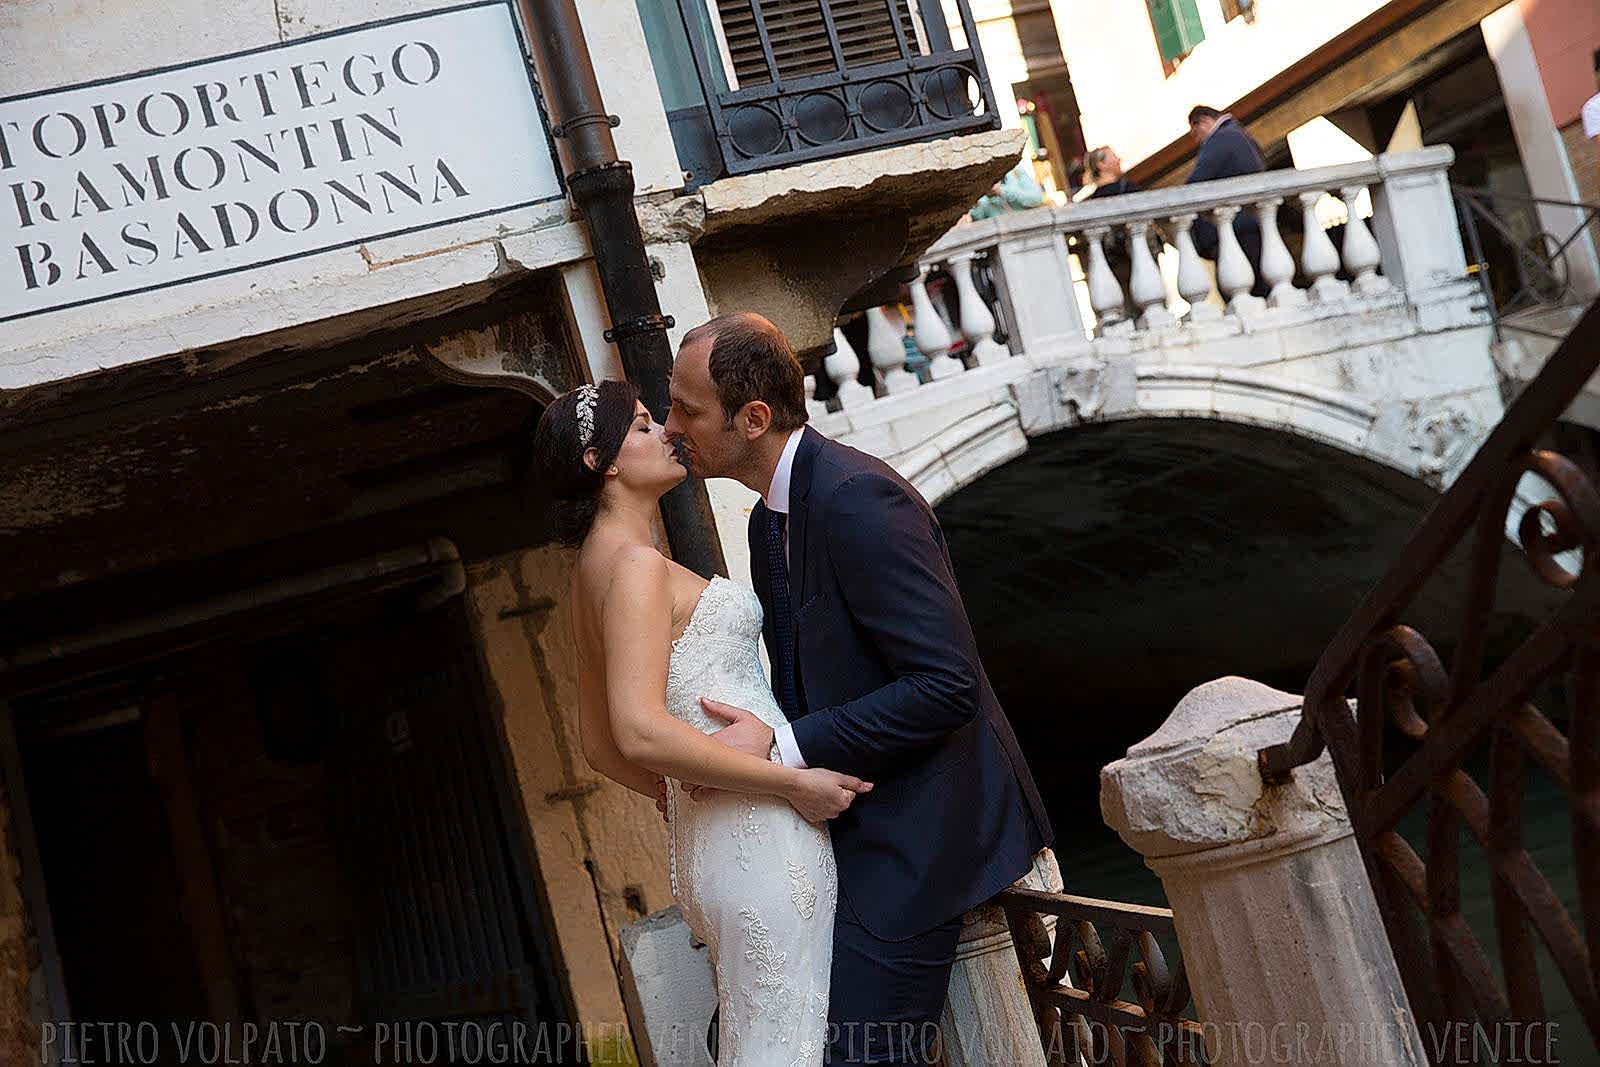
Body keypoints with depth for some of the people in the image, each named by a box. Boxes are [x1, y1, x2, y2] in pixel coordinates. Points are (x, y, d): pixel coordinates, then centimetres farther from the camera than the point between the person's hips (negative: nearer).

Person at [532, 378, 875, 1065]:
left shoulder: (594, 567, 18)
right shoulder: (635, 562, -13)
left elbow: (599, 746, 24)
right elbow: (641, 733, -24)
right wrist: (795, 784, -18)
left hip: (708, 844, 10)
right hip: (758, 836, -10)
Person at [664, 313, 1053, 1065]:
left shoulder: (858, 500, -21)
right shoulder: (770, 520, 11)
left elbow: (947, 685, -25)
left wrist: (784, 747, -23)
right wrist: (729, 751, 4)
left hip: (918, 826, -10)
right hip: (864, 826, 10)